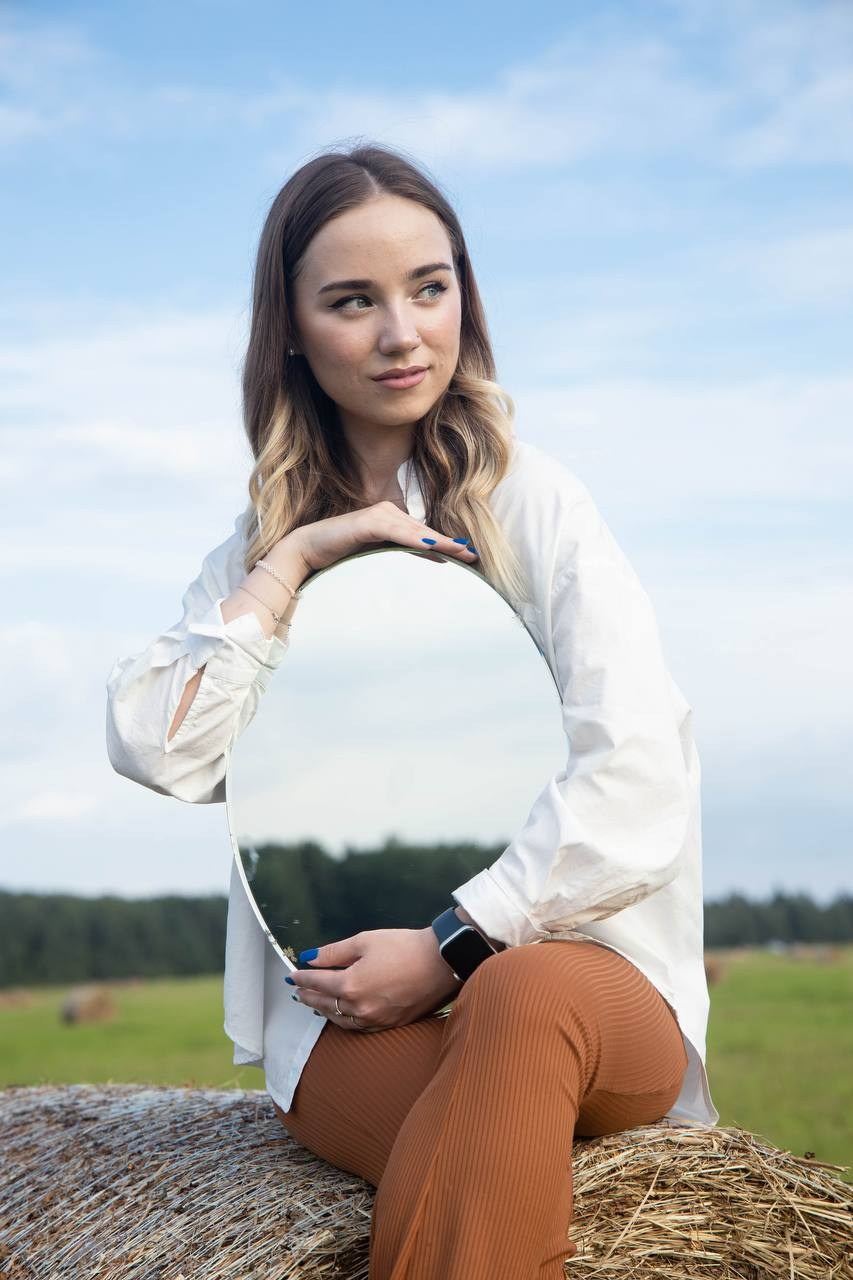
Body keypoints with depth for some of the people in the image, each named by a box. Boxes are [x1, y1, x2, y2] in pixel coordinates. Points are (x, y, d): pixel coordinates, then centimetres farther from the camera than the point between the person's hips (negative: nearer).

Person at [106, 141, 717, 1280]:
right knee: (492, 1153, -35)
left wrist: (458, 946, -14)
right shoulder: (257, 552, 15)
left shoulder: (536, 503, 4)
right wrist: (294, 561, -4)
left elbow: (638, 779, -7)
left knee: (529, 997, -38)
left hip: (581, 972, -1)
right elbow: (159, 754, -2)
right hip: (348, 1015, 1)